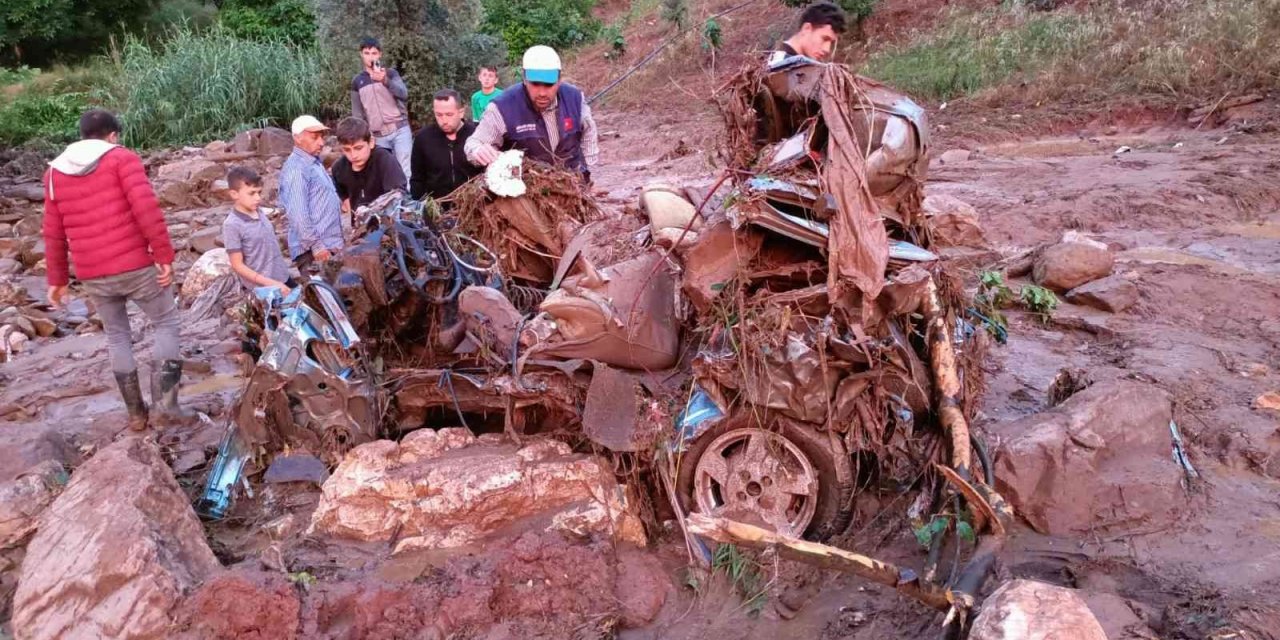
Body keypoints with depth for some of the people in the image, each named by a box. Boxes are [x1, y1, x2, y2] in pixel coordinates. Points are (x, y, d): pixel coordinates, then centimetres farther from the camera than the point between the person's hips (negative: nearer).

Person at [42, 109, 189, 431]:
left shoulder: (55, 172, 11)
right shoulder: (122, 159, -4)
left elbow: (53, 234, 14)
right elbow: (147, 209, -18)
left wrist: (57, 278, 21)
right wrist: (165, 255, -15)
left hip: (93, 276, 5)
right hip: (136, 266, -4)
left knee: (117, 337, 19)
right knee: (167, 324, 11)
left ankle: (136, 412, 22)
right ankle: (163, 403, 0)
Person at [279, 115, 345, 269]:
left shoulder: (314, 162, 18)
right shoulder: (296, 168, -14)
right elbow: (298, 213, -22)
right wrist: (316, 245, -23)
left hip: (329, 245, 10)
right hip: (314, 251, -10)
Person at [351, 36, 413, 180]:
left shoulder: (390, 73, 3)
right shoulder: (357, 81, 9)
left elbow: (403, 94, -17)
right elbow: (357, 113, 12)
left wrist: (385, 80, -33)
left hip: (400, 130, -2)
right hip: (378, 136, 2)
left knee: (406, 171, -8)